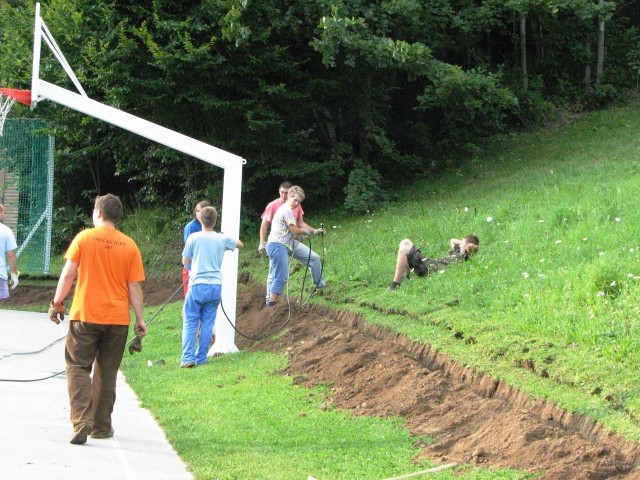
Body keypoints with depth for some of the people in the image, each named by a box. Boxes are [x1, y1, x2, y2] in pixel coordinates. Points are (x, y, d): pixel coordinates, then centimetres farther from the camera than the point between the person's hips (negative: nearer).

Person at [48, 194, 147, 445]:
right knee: (106, 373, 12)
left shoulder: (84, 238, -4)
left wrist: (57, 302, 5)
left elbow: (68, 274, -5)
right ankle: (102, 426, 16)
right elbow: (134, 286, 0)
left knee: (78, 368, 3)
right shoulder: (129, 246, 1)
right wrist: (139, 319, 6)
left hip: (85, 316, -2)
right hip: (118, 319, 2)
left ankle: (82, 421, -14)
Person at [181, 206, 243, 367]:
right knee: (207, 323, 9)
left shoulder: (193, 238, -4)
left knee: (190, 323, 1)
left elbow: (185, 261, 6)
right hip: (215, 286, 3)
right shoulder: (223, 239, 3)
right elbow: (240, 244, 23)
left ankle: (188, 358, -10)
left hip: (197, 285, -3)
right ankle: (201, 358, 9)